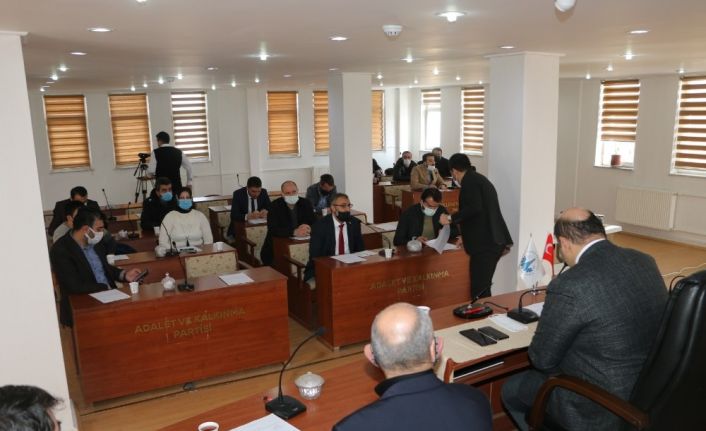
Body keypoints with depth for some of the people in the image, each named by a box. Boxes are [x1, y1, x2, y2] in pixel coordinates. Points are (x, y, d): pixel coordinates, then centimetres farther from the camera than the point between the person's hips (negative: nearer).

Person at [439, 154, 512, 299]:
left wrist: (451, 218, -13)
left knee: (479, 291, -8)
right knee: (483, 286, 14)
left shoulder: (469, 181, -9)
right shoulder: (480, 179, 21)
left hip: (484, 243, -10)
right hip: (493, 241, 10)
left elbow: (474, 207, -23)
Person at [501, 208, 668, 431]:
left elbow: (542, 359, -15)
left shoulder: (569, 286, -27)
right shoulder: (645, 261, -3)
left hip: (602, 409, -7)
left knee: (512, 389, 16)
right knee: (536, 375, 26)